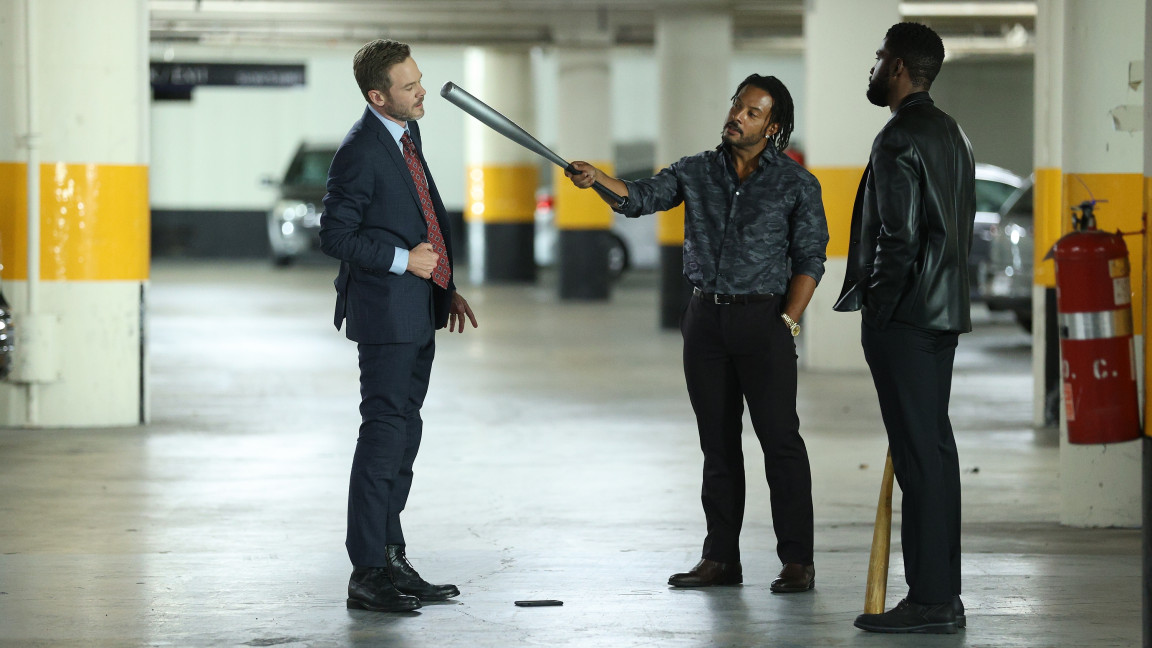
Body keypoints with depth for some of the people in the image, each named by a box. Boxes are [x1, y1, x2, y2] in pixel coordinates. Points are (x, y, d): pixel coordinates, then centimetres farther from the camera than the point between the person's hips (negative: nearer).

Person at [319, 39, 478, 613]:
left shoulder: (407, 135, 12)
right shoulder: (360, 151, -17)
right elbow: (335, 236, -17)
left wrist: (445, 286, 17)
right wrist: (403, 260, -17)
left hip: (419, 312, 10)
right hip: (385, 312, -10)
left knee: (403, 436, 14)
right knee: (384, 433, -8)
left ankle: (391, 560, 21)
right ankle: (367, 574, -5)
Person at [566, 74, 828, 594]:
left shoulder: (796, 184, -1)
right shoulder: (698, 172, 8)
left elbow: (809, 259, -2)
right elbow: (642, 198, -3)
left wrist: (787, 322, -10)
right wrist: (597, 179, -21)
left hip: (763, 318, -4)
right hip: (705, 317, 4)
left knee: (780, 438, -7)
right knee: (717, 442, 8)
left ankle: (797, 560, -4)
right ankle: (721, 557, 12)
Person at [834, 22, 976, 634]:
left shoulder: (898, 140, -13)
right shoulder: (952, 135, 16)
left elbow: (898, 238, -19)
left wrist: (876, 312, -12)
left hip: (903, 315, -10)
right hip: (944, 312, 10)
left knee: (918, 452, -9)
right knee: (935, 447, 11)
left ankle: (930, 600, -8)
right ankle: (943, 594, 15)